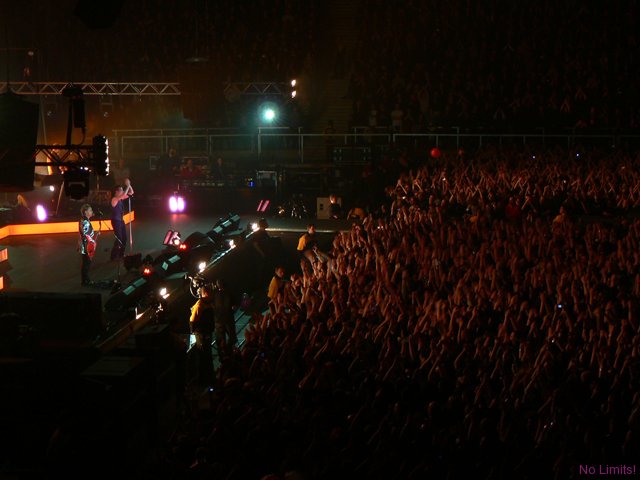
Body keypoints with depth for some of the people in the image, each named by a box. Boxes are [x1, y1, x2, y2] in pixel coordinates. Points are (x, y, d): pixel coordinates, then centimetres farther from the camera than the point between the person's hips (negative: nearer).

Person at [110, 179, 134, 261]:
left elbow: (131, 193, 12)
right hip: (116, 221, -9)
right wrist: (127, 185, -26)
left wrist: (129, 185, -3)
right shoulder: (114, 199, -17)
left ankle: (121, 254, 23)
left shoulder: (121, 198, 6)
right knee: (118, 238, -9)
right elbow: (124, 195, -34)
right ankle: (114, 256, 0)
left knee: (124, 238, 12)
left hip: (121, 220, 9)